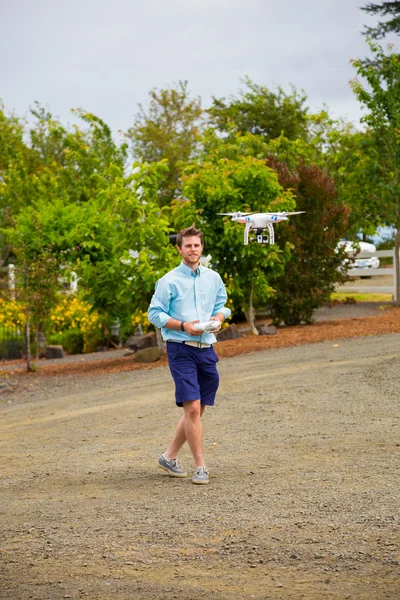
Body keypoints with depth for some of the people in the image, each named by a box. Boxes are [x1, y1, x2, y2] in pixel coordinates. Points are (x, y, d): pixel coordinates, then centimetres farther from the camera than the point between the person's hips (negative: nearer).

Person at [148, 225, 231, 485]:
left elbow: (222, 305, 21)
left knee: (196, 411, 10)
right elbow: (155, 314, -5)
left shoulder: (213, 278, 10)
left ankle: (170, 456, 25)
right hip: (181, 349, -6)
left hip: (207, 349, 6)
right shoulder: (169, 281, -4)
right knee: (192, 408, -13)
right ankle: (201, 467, -7)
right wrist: (183, 325, -16)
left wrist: (218, 318, -2)